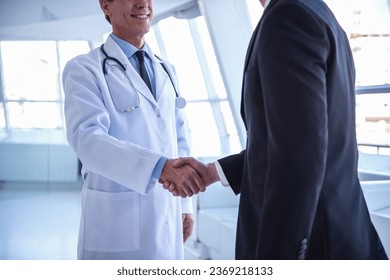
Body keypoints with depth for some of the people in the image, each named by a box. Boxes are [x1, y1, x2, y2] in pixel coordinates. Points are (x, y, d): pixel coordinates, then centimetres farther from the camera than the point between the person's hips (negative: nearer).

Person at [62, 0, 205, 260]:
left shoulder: (166, 71, 14)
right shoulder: (84, 69, -6)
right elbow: (87, 139, -21)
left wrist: (184, 205, 12)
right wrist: (160, 167, -33)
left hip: (167, 219, 5)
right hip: (116, 220, -5)